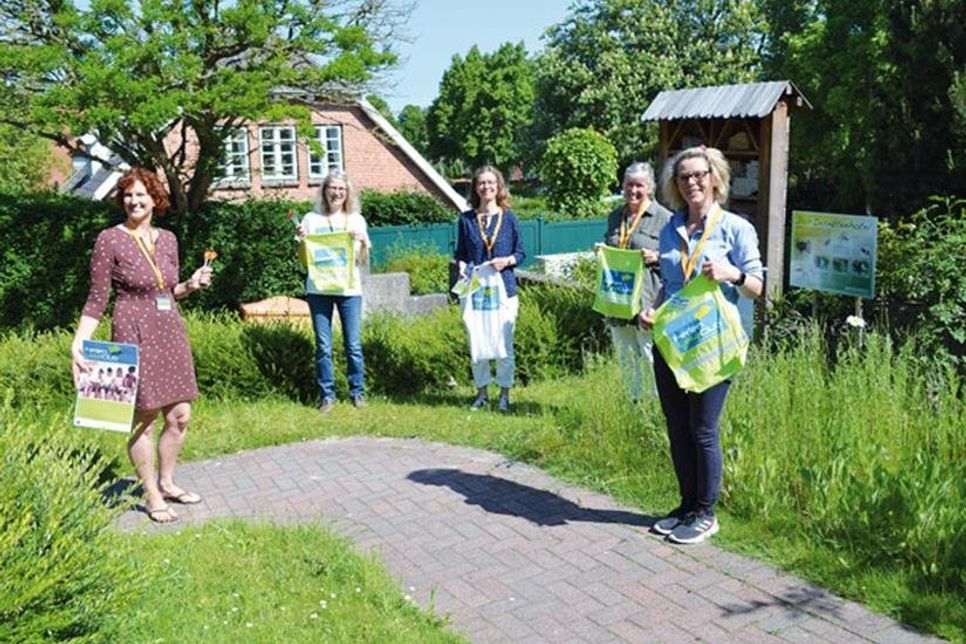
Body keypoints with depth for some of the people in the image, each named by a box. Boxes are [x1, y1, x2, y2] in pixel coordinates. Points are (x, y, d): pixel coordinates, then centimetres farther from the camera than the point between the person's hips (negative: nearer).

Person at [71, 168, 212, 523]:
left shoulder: (167, 238, 8)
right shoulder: (110, 240, -7)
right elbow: (97, 299, -7)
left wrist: (191, 285, -1)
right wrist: (78, 342, -15)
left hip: (170, 332, 6)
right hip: (134, 336, -6)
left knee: (180, 415, 10)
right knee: (144, 419, 0)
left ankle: (166, 483, 29)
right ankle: (152, 497, 15)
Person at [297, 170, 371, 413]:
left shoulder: (356, 219, 9)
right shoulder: (311, 219, 9)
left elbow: (364, 261, 8)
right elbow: (304, 260, 10)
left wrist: (363, 241, -10)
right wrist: (301, 240, -8)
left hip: (349, 289, 0)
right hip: (319, 290, 0)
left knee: (353, 344, -1)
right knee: (323, 346, 0)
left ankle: (357, 392, 12)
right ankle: (327, 395, 9)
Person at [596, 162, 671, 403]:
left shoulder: (664, 218, -3)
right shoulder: (614, 216, 15)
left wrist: (656, 257, -20)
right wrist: (601, 251, 5)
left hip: (648, 300, -6)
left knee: (650, 357, -5)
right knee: (625, 357, 14)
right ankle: (634, 402, 26)